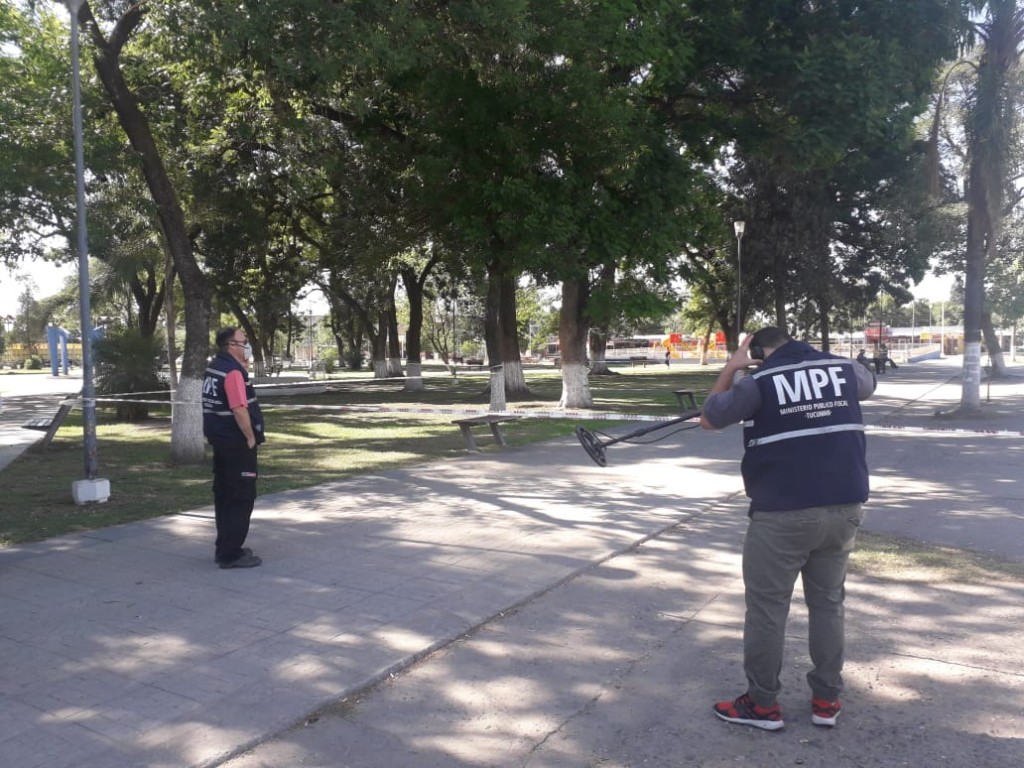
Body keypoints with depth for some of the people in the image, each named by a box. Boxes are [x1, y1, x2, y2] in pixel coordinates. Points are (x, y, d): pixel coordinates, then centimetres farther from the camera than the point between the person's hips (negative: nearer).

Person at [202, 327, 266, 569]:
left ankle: (225, 547, 24)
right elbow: (239, 410, -24)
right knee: (242, 498, -3)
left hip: (220, 440, 10)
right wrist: (251, 437, -15)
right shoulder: (233, 372, -19)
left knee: (224, 495, 15)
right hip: (237, 443, -10)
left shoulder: (213, 368, 11)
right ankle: (231, 554, 0)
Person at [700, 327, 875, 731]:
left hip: (783, 514, -5)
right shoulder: (844, 368, 6)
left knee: (767, 608, 7)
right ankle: (826, 700, 26)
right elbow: (868, 384, 31)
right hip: (844, 508, 5)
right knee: (828, 603, 17)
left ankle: (763, 704, 16)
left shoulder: (758, 381, -8)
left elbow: (709, 419, 4)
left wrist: (731, 368, 10)